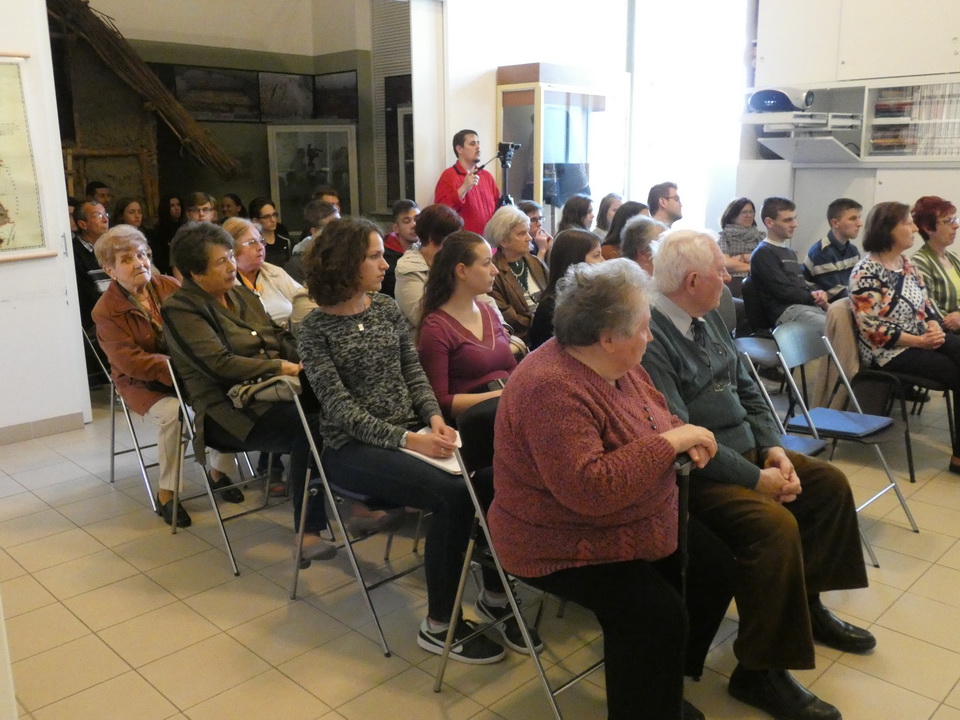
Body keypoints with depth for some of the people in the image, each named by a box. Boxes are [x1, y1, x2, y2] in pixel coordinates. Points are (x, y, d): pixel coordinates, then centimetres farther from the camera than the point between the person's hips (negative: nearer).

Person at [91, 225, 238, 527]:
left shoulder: (170, 286, 1)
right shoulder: (106, 310, -9)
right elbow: (131, 362, -18)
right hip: (143, 383, -3)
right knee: (172, 412, -33)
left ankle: (219, 469, -2)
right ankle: (166, 493, -15)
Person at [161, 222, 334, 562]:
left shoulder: (241, 294, 20)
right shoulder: (180, 309, -3)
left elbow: (281, 338, 18)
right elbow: (220, 364, -15)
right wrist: (281, 367, -16)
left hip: (271, 393, 7)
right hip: (230, 411, -7)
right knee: (310, 429, -32)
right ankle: (309, 532, -23)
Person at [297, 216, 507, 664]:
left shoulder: (387, 308, 9)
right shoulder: (315, 329, -7)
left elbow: (414, 373, 9)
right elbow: (340, 408, -14)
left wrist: (435, 418, -11)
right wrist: (407, 440, -24)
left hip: (410, 431, 5)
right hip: (353, 448, -5)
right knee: (453, 495, -28)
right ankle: (440, 626, -10)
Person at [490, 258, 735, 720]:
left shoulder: (618, 364, 0)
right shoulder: (553, 389, -31)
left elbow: (655, 415, 16)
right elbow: (589, 489, -38)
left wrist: (685, 439, -8)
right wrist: (670, 442, -29)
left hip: (630, 526, 10)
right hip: (562, 545, -10)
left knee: (715, 567, 8)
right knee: (657, 613, -24)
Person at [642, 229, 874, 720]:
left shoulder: (710, 317, 8)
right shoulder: (650, 339, -23)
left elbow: (745, 390, 14)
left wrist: (772, 448, -1)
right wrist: (756, 478, -21)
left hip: (746, 451, 10)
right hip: (697, 472, -10)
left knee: (830, 484, 11)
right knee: (776, 526, -27)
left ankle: (806, 603, 28)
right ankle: (759, 673, -11)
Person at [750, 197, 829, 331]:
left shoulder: (790, 253, 28)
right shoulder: (763, 253, -3)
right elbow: (784, 292, -10)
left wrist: (818, 294, -1)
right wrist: (815, 297, 0)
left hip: (810, 306, 9)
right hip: (786, 311, -9)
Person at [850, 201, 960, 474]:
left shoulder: (905, 263, 11)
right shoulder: (866, 273, -16)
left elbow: (925, 301, 14)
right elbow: (873, 327, -21)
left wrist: (935, 327, -7)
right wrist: (919, 340, -20)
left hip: (923, 338, 8)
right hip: (889, 351, -8)